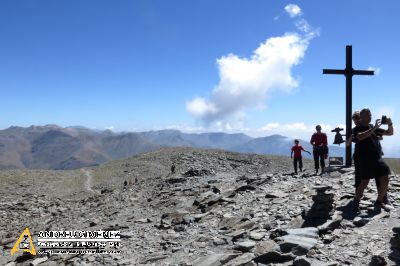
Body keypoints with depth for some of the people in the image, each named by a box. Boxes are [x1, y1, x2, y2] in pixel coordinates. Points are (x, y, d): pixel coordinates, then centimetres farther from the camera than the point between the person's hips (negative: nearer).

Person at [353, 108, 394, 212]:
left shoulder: (374, 128, 15)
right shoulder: (358, 128, -3)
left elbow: (390, 133, 17)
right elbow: (360, 137, -25)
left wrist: (390, 124, -3)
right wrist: (374, 128, -27)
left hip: (378, 158, 6)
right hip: (365, 159, -6)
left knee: (385, 180, 3)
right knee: (364, 182, -6)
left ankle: (379, 202, 20)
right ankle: (356, 202, 13)